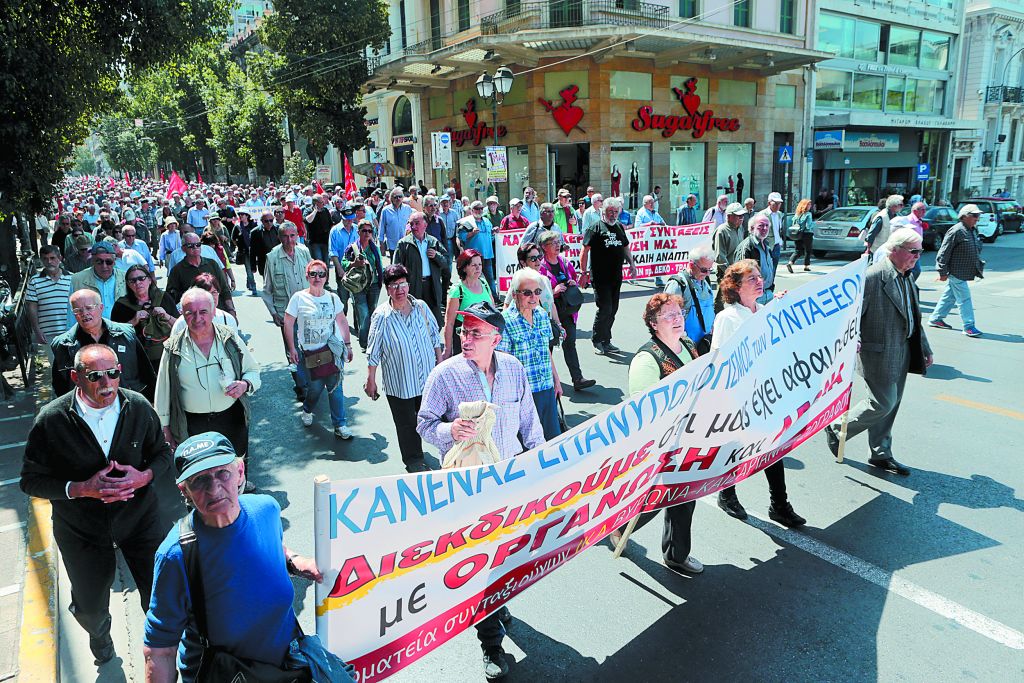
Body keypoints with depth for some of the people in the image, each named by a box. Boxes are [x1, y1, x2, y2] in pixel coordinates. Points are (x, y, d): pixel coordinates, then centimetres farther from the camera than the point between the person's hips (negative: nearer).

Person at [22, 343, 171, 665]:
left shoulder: (139, 407, -13)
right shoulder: (51, 420, -18)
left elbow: (162, 452, 1)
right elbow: (31, 480, -11)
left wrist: (145, 476, -20)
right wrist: (80, 489, -26)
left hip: (138, 515, 1)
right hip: (81, 527, 0)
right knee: (90, 607, 20)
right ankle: (100, 634, 57)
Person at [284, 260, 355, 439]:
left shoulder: (333, 298, 5)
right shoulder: (298, 298, -4)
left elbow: (342, 322, 14)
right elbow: (288, 324, 0)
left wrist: (348, 345, 13)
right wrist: (292, 349, -3)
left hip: (332, 350, 2)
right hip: (308, 352, -2)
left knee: (335, 387, -1)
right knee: (315, 387, 2)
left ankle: (340, 425, 9)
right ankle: (307, 410, 37)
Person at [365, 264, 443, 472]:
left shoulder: (421, 307, -3)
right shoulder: (382, 316, -13)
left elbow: (434, 336, 10)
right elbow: (374, 353, -8)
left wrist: (440, 361, 11)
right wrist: (371, 380, -5)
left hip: (427, 376, 4)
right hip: (398, 383, -4)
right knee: (406, 423, 7)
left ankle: (416, 452, 41)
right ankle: (413, 459, 25)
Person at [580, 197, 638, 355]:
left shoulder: (619, 228, 17)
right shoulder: (596, 228, -4)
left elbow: (625, 247, 28)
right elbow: (585, 250, -8)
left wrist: (632, 263, 15)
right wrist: (584, 272, -14)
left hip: (616, 277, 7)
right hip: (600, 277, -7)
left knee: (613, 309, 9)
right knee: (605, 309, -9)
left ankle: (606, 341, 20)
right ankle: (596, 340, 7)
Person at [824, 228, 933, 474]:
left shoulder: (906, 277, 11)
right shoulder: (873, 276, -19)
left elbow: (914, 317, 19)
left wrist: (924, 348, 20)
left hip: (902, 351, 9)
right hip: (879, 353, -9)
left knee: (891, 404, 14)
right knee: (883, 403, -5)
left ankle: (881, 454, 27)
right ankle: (836, 430, 15)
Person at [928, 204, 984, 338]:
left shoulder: (974, 230, 12)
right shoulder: (956, 231, -17)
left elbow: (976, 251, 24)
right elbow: (944, 252, -17)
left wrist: (980, 267, 22)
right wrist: (943, 272, -17)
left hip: (965, 272, 9)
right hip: (956, 272, -9)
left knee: (949, 296, 16)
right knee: (964, 299, -7)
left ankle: (936, 319, 27)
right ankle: (968, 326, -2)